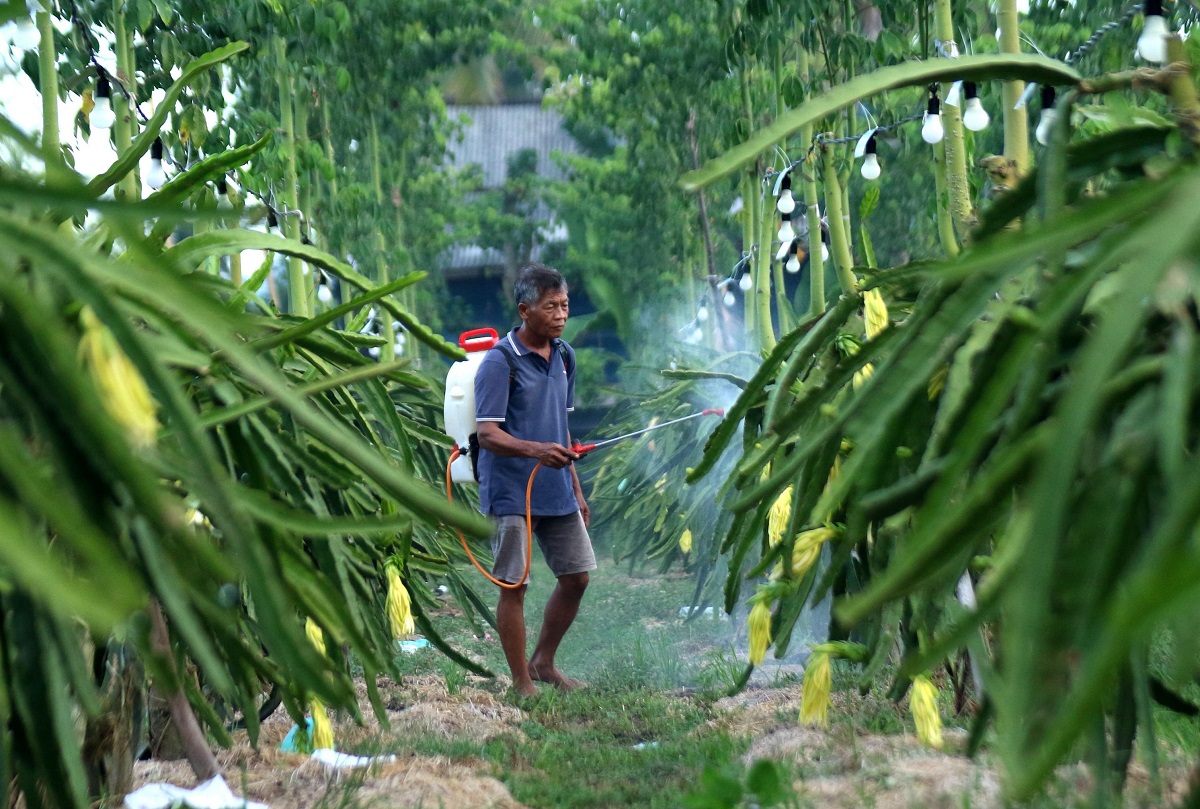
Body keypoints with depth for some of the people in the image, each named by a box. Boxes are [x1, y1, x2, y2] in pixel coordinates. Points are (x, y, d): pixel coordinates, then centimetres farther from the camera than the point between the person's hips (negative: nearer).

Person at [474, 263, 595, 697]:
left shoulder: (564, 355, 9)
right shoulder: (500, 361, -13)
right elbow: (488, 434, -19)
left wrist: (575, 488, 17)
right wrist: (536, 451, -36)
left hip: (556, 493, 7)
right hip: (511, 493, -7)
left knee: (576, 576, 10)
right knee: (514, 585, 0)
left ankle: (543, 662, 28)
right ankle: (522, 684, 11)